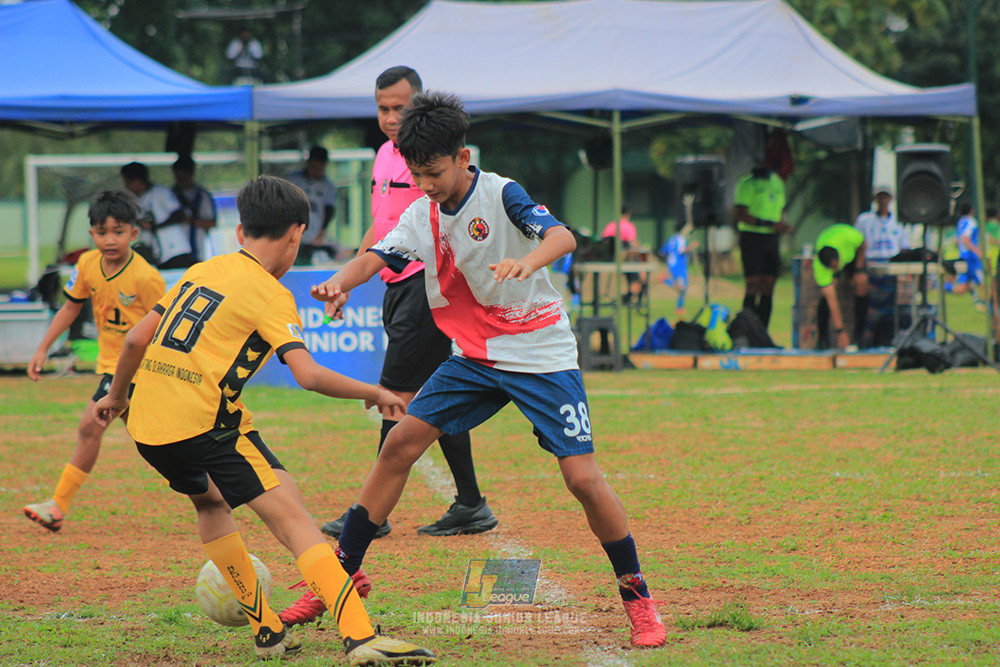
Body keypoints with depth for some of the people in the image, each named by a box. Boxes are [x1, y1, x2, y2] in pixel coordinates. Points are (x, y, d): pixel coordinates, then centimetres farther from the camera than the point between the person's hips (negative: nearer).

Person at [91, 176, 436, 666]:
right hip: (203, 422, -8)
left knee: (209, 500, 32)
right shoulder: (271, 295, -3)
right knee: (291, 517, -11)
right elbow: (308, 375, -14)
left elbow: (138, 338, 21)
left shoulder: (201, 272, 18)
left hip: (146, 423, 8)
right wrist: (375, 394, -1)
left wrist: (117, 394, 36)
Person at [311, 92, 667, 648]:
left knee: (582, 476, -13)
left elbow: (563, 237, -31)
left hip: (542, 356, -6)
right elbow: (380, 255, -10)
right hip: (475, 356, 6)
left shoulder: (502, 195, -16)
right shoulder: (423, 215, 2)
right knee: (401, 443, -3)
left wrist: (526, 262, -54)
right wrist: (342, 281, -33)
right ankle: (343, 572, 7)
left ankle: (638, 599, 1)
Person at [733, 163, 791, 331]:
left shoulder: (777, 182, 15)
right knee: (753, 287, -10)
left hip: (771, 239, 6)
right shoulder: (746, 183, -7)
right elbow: (741, 215, -13)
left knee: (768, 287, 4)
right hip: (751, 237, -6)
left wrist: (783, 224, 3)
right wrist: (770, 224, -19)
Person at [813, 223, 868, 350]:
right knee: (828, 293, -24)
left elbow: (862, 244, -15)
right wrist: (840, 332, -39)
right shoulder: (819, 267, -41)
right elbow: (832, 301, -39)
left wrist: (859, 271, -12)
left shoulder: (848, 238, -43)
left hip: (852, 252, 2)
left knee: (862, 286, -16)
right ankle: (822, 338, -10)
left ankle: (859, 335, -6)